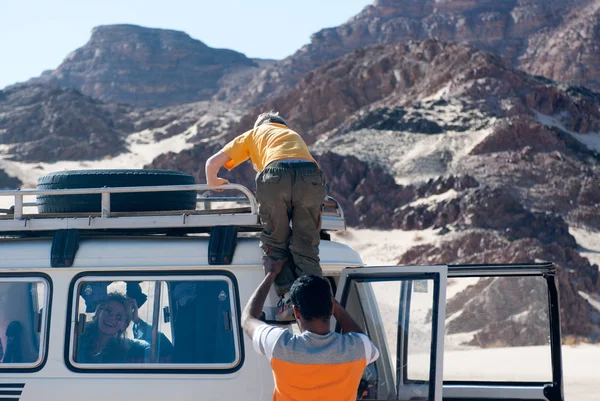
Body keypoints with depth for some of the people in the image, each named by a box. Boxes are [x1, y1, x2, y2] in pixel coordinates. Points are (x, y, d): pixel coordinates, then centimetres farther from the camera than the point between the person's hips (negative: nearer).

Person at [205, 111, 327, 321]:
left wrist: (212, 183, 50)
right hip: (311, 175, 2)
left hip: (276, 174, -2)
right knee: (305, 247, 5)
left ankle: (288, 298, -4)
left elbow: (212, 162, 30)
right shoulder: (295, 135, 43)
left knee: (276, 243, 12)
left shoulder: (254, 134, 34)